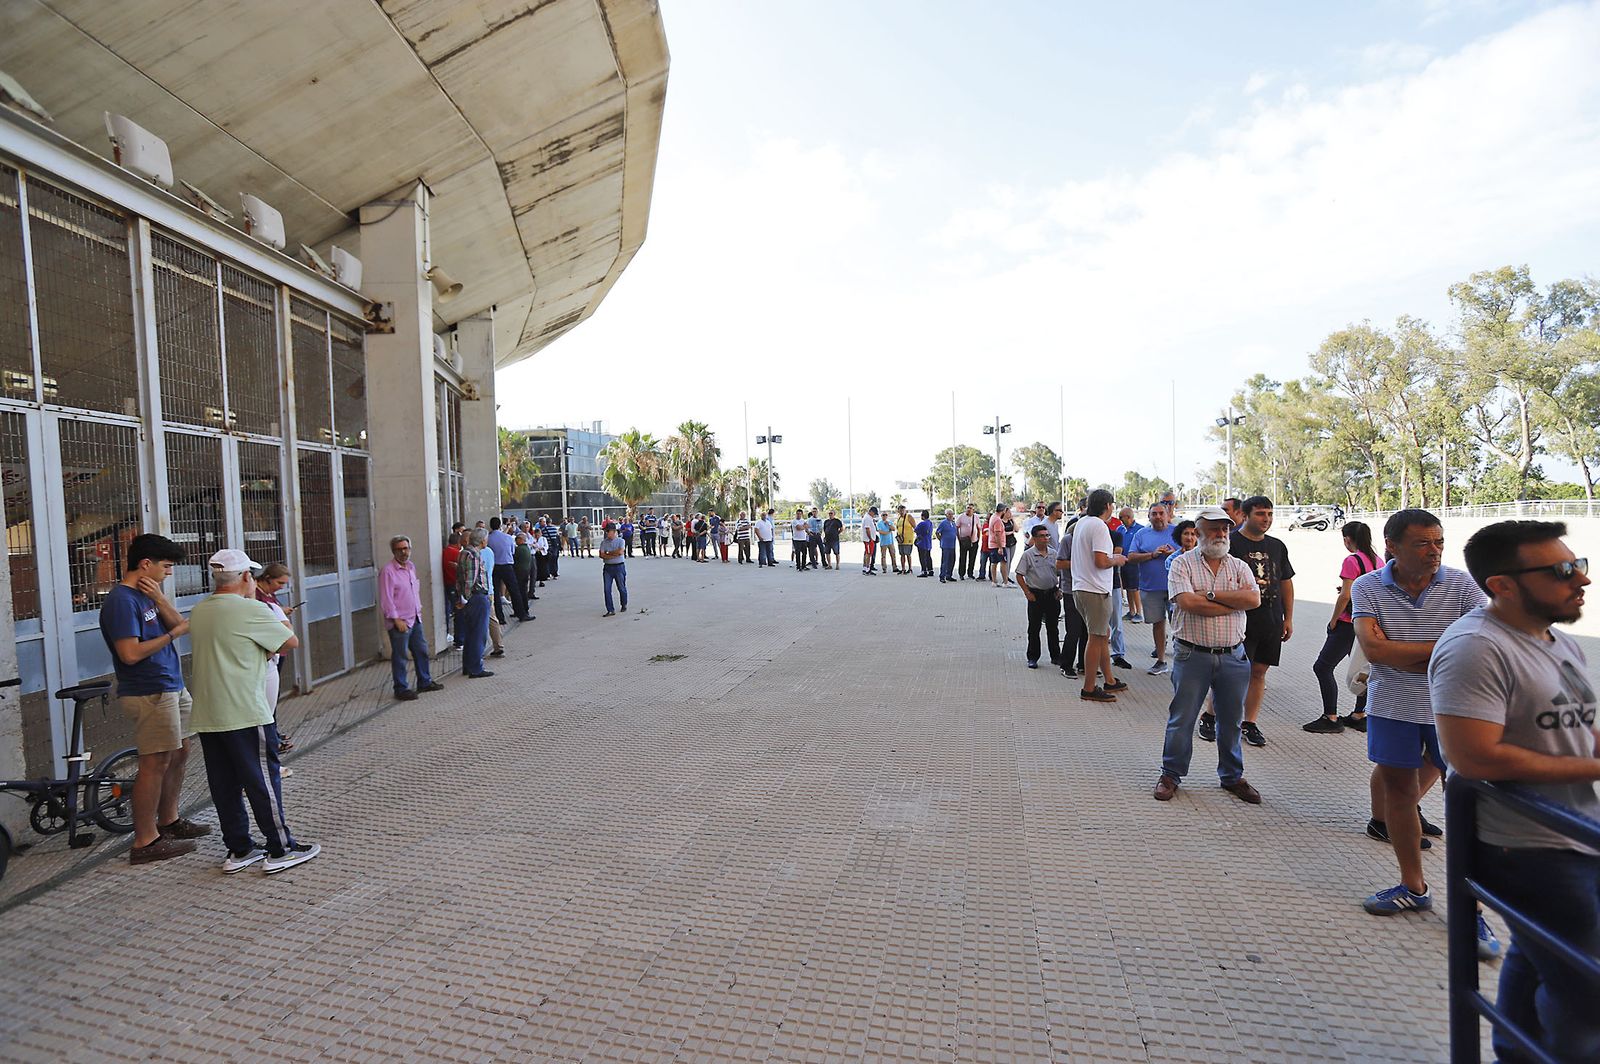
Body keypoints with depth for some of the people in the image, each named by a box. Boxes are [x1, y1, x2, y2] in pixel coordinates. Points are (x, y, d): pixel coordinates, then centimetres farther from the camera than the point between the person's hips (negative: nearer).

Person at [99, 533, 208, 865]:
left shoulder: (145, 594, 11)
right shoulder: (121, 600, -17)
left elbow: (179, 624, 6)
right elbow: (130, 653, -24)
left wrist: (159, 598, -7)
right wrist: (172, 633, -14)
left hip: (171, 687, 10)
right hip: (149, 694, -10)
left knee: (180, 753, 17)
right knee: (155, 763, -4)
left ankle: (168, 820, 31)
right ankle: (145, 843, 5)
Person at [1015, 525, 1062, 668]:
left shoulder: (1053, 554, 6)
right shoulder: (1027, 555, -6)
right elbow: (1019, 576, -5)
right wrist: (1027, 593, -10)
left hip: (1052, 594, 4)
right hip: (1036, 594, -4)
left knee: (1053, 627, 12)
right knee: (1034, 628, 2)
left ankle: (1055, 656, 22)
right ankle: (1032, 658, 11)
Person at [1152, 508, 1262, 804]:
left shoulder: (1239, 566, 9)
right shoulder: (1183, 563, -2)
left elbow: (1254, 598, -10)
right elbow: (1187, 602, -18)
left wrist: (1210, 595, -14)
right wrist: (1233, 605, -9)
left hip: (1233, 656, 4)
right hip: (1192, 655, -3)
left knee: (1231, 720, 15)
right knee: (1181, 718, 5)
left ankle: (1232, 776, 32)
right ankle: (1171, 774, 19)